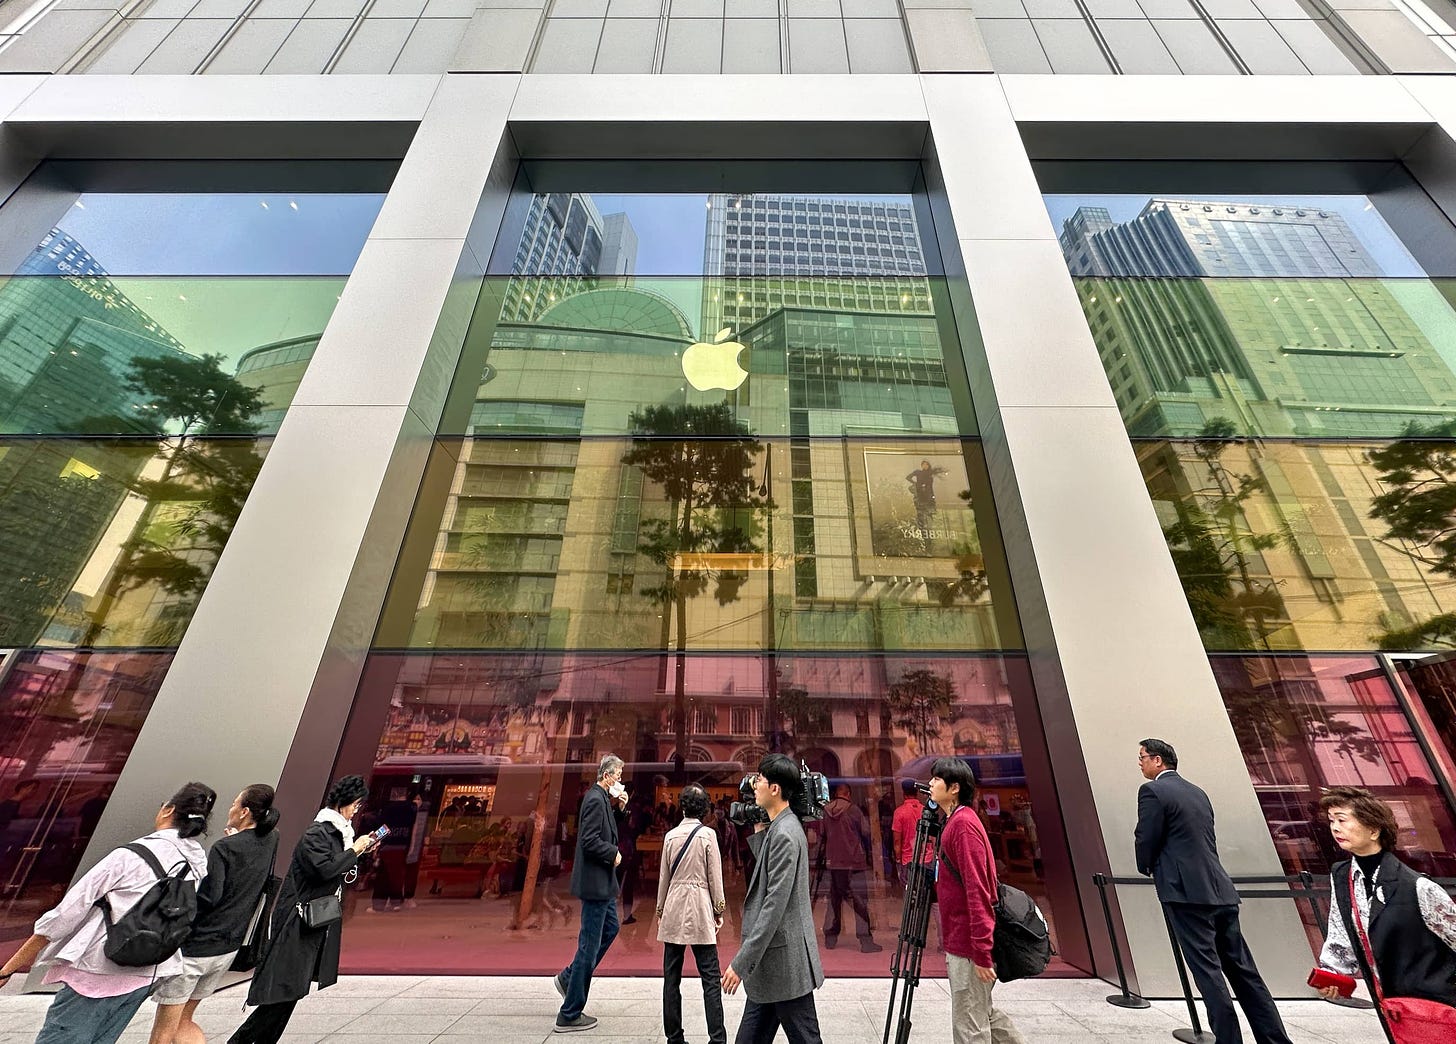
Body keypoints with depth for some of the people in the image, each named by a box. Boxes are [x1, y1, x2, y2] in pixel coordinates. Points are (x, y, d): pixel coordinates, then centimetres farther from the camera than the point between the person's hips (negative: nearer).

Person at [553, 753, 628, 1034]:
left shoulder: (602, 798, 7)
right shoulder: (596, 800, -23)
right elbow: (589, 840, -28)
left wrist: (619, 807, 3)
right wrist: (613, 854, -15)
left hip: (602, 881, 10)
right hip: (595, 881, -10)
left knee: (611, 928, 24)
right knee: (590, 945, 3)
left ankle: (568, 977, 35)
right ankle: (569, 1015, 18)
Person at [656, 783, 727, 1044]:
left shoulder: (671, 835, -1)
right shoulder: (708, 834, -9)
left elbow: (664, 876, 6)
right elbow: (715, 876, -5)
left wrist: (660, 910, 18)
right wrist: (719, 910, 6)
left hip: (674, 908, 3)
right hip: (700, 908, -3)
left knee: (671, 977, 13)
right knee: (710, 977, 5)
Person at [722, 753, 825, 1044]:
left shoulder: (784, 834, -23)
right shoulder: (778, 827, 7)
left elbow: (775, 904, -25)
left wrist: (742, 962, -22)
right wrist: (758, 832, 8)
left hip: (784, 959, -9)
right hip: (773, 958, 9)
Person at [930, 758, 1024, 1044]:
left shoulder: (963, 823, -21)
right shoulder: (955, 821, 8)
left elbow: (977, 891, -23)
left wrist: (981, 953, -22)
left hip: (966, 945, -9)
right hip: (961, 940, 9)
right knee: (983, 1011, 23)